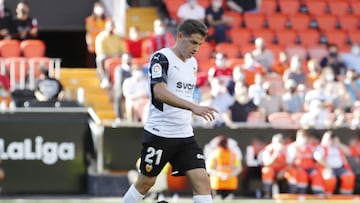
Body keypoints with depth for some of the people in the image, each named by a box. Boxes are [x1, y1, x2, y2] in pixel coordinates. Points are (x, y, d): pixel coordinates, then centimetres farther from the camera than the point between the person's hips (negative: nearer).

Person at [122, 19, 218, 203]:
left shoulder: (192, 63, 11)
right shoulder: (161, 58, -13)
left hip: (185, 135, 6)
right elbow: (160, 92, -29)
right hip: (159, 133, -6)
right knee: (145, 182, 8)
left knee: (202, 180, -9)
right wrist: (194, 107, -39)